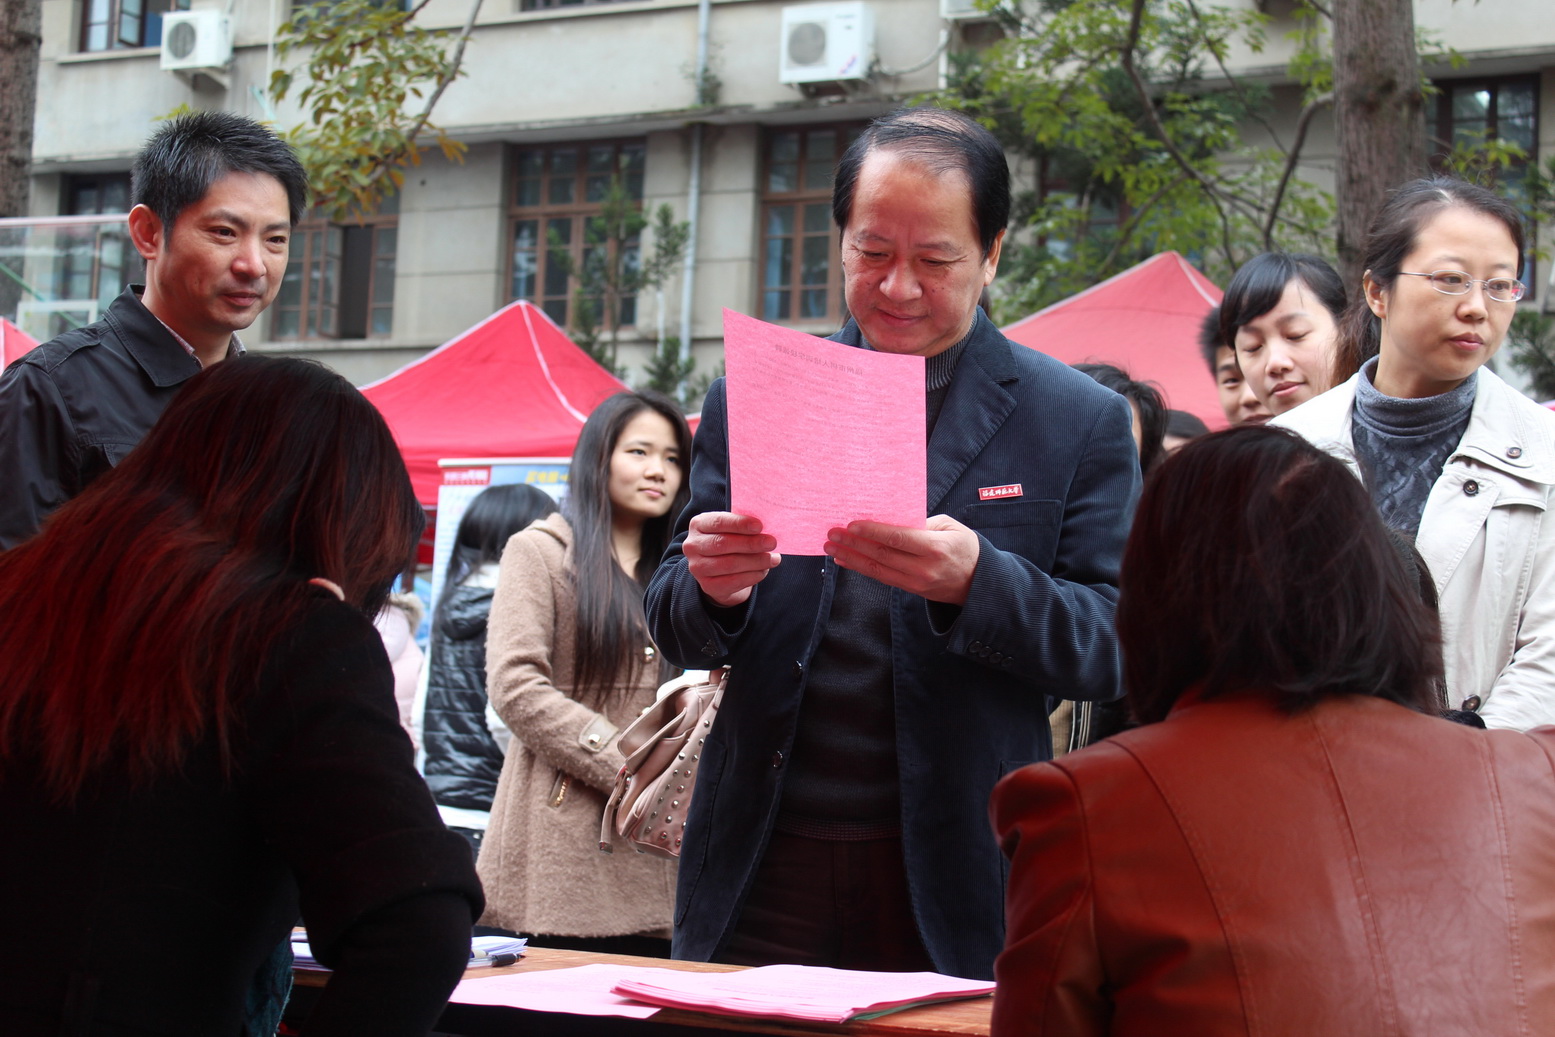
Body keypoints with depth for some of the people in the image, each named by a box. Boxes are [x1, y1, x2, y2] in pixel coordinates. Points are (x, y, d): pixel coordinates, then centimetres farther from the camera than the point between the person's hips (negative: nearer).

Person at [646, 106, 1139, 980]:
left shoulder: (1080, 422, 1)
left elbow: (1114, 648, -5)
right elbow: (680, 636, 10)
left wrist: (977, 581, -24)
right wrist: (712, 590, -14)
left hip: (951, 881, -2)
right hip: (765, 867, 2)